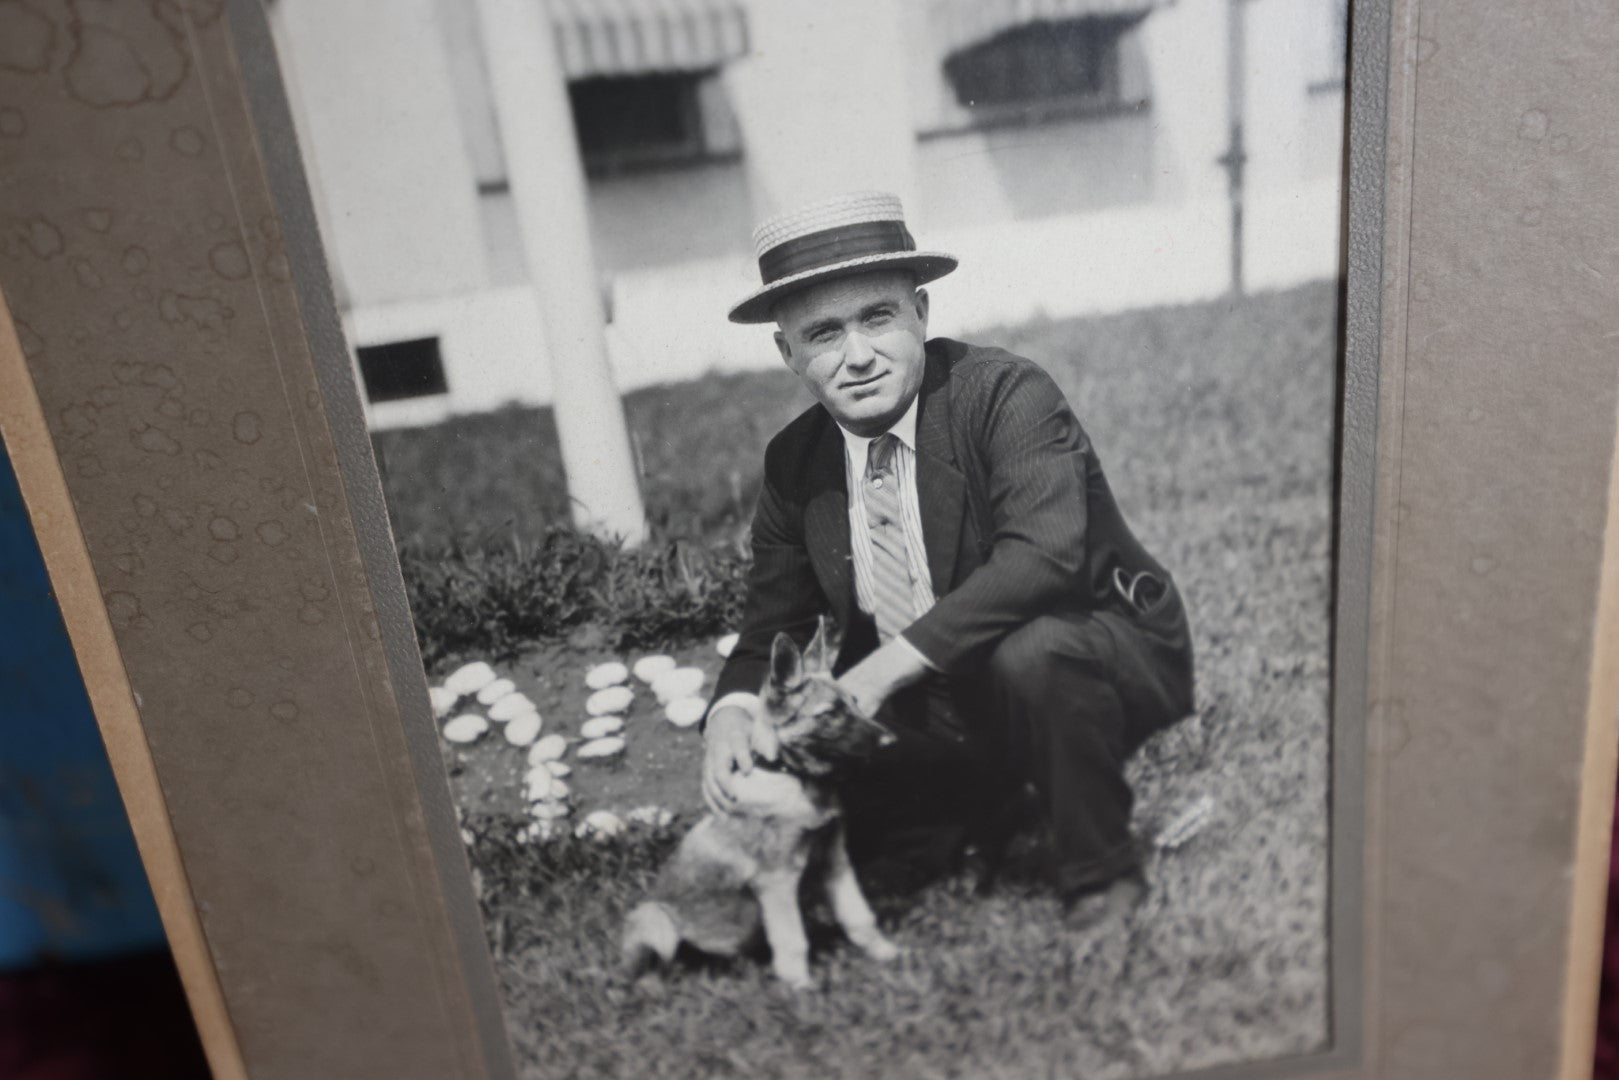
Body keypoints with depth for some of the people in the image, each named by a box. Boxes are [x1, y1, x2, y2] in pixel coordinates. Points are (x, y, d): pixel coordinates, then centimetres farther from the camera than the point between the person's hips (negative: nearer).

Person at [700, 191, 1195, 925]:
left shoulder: (1006, 393, -20)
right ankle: (993, 816, 19)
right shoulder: (793, 465, -3)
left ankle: (1101, 873, -10)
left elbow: (1044, 552, -35)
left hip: (1100, 658, -5)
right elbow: (772, 629, 2)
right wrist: (731, 712, -21)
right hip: (944, 713, 6)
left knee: (1027, 652, -37)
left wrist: (890, 664, -39)